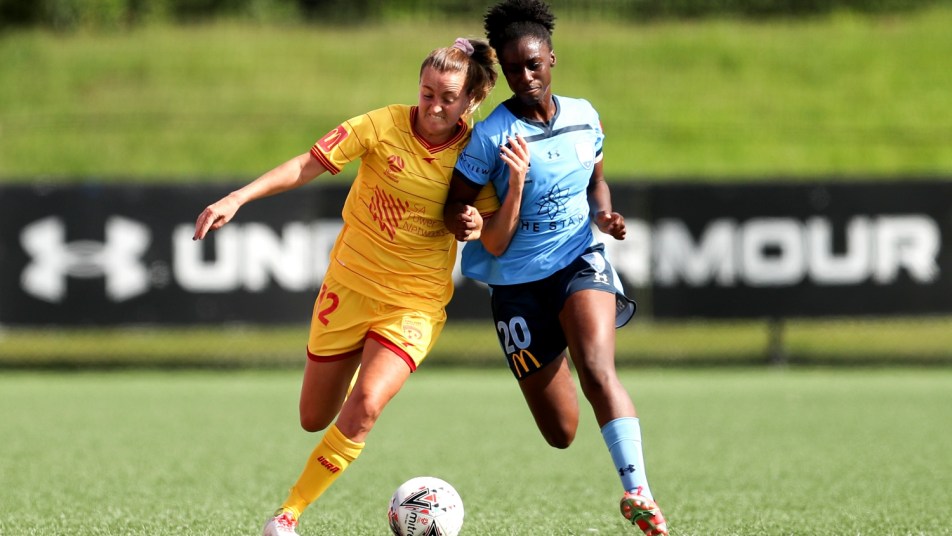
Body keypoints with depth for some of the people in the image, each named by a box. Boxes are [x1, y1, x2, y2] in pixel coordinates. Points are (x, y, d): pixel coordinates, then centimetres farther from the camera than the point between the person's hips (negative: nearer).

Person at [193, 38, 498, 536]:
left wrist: (477, 229, -22)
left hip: (415, 303, -1)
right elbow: (306, 166, -14)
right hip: (351, 285, 1)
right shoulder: (385, 125, -13)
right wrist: (237, 198, -24)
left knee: (363, 409, -23)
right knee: (315, 420, 11)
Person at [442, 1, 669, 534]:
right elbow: (456, 206, -10)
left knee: (597, 371, -30)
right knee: (561, 433, 6)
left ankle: (638, 493, -30)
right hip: (518, 281, -1)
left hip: (580, 260, 1)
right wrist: (465, 220, -32)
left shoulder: (583, 116, 1)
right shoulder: (492, 135, -12)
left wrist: (604, 212, -3)